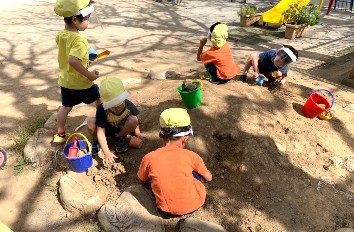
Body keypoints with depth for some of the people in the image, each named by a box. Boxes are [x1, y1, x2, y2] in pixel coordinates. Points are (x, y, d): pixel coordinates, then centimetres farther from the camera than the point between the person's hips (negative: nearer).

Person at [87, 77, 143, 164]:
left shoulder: (128, 105, -28)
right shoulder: (102, 109, -31)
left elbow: (135, 121, -4)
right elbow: (100, 132, -32)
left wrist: (137, 133, -2)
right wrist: (107, 152, -38)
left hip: (122, 129, 1)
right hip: (107, 129, -1)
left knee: (133, 120, -31)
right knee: (90, 122, -31)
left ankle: (119, 137, -2)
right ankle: (96, 141, 1)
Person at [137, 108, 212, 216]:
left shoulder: (148, 158, -13)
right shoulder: (191, 156, -14)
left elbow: (142, 180, 8)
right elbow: (209, 178, 4)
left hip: (166, 208, 1)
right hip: (194, 204, 0)